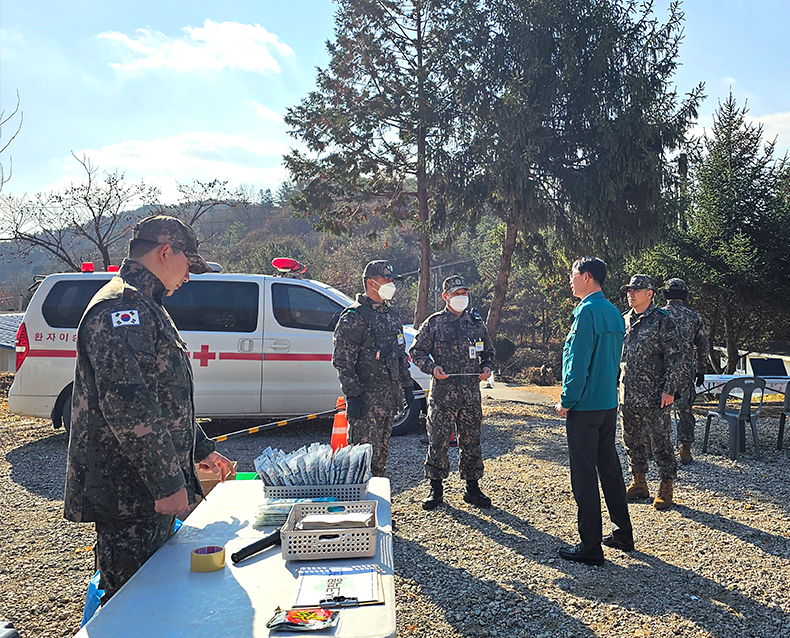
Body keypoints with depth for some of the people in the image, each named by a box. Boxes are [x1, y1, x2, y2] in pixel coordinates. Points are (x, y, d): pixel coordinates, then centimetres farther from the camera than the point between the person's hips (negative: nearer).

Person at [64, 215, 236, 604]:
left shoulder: (144, 308, 19)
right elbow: (126, 404, -26)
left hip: (150, 493, 11)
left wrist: (201, 451, 26)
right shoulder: (121, 306, -17)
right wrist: (168, 483, -23)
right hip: (127, 496, -11)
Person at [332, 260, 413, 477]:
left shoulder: (392, 314, 15)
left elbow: (401, 355, 23)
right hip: (367, 398, -8)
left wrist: (408, 386, 19)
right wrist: (352, 396, -19)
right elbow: (343, 361, -15)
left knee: (381, 451, 16)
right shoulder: (354, 317, -11)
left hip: (390, 397, 8)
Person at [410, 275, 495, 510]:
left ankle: (472, 488, 23)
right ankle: (436, 488, 16)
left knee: (471, 442, 9)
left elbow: (488, 350, 23)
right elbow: (417, 351, 4)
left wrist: (486, 367, 4)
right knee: (438, 442, 1)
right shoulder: (433, 323, 1)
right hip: (442, 394, -3)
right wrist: (432, 367, -11)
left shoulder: (476, 322, 12)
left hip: (471, 394, 3)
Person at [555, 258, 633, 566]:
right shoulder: (614, 312, 11)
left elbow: (578, 363, -20)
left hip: (585, 406, -9)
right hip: (609, 403, 9)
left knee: (584, 475, -2)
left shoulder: (587, 312, -17)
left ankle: (590, 547, 5)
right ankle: (623, 533, 28)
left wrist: (566, 402, -13)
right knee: (610, 468, 18)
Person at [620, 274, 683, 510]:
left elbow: (674, 358, -10)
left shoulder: (662, 321, -7)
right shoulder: (625, 320, 12)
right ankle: (639, 483, 26)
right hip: (628, 396, 7)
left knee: (660, 442, 0)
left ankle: (666, 488, 13)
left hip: (654, 397, -7)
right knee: (632, 441, 14)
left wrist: (669, 390, -14)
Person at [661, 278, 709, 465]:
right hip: (685, 373, 1)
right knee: (685, 411, 10)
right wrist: (700, 371, 17)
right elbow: (702, 347, 7)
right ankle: (685, 451, 12)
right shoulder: (695, 318, 2)